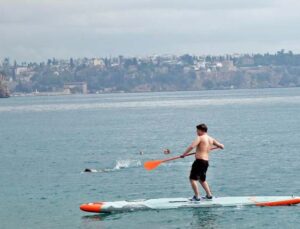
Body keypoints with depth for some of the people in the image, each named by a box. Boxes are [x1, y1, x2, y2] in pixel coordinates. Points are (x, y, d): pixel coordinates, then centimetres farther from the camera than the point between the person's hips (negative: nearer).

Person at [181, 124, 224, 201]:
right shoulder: (211, 139, 12)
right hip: (206, 162, 8)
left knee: (193, 179, -4)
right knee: (202, 179, 25)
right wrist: (217, 145, 40)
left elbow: (192, 146, -22)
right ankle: (209, 195, 26)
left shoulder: (200, 138, -7)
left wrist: (184, 154, -14)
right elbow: (222, 146, 19)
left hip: (199, 161, -8)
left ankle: (197, 196, -9)